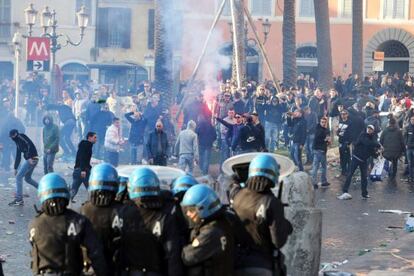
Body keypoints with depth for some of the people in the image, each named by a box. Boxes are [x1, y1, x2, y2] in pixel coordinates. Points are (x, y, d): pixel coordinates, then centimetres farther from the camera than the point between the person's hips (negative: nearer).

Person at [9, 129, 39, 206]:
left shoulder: (21, 137, -6)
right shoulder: (18, 143, 22)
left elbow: (30, 145, -21)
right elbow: (18, 156, 26)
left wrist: (29, 158, -27)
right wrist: (15, 168, 25)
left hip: (32, 159, -10)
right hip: (28, 159, 10)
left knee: (18, 177, -9)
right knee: (27, 178, 21)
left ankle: (19, 199, -10)